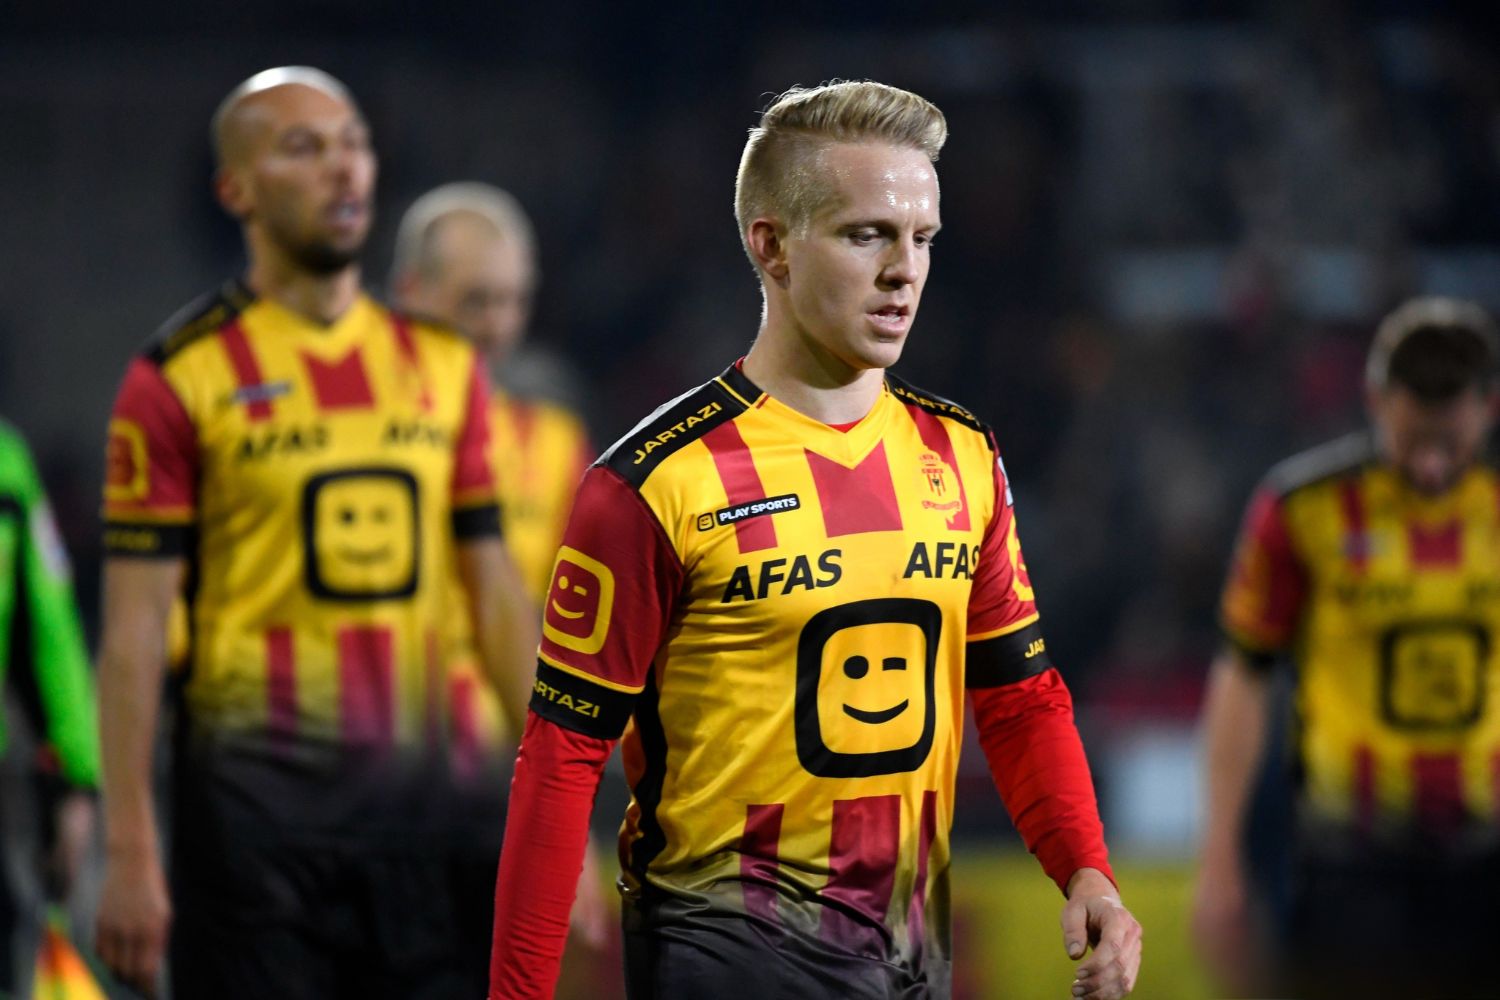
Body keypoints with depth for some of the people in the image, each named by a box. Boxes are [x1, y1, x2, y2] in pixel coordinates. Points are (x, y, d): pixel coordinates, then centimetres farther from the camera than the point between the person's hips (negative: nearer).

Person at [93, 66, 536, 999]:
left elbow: (496, 592, 14)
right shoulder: (185, 374, -3)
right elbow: (135, 630, -5)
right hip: (252, 800, -4)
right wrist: (129, 852, -10)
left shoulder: (443, 365, 12)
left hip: (412, 795, 4)